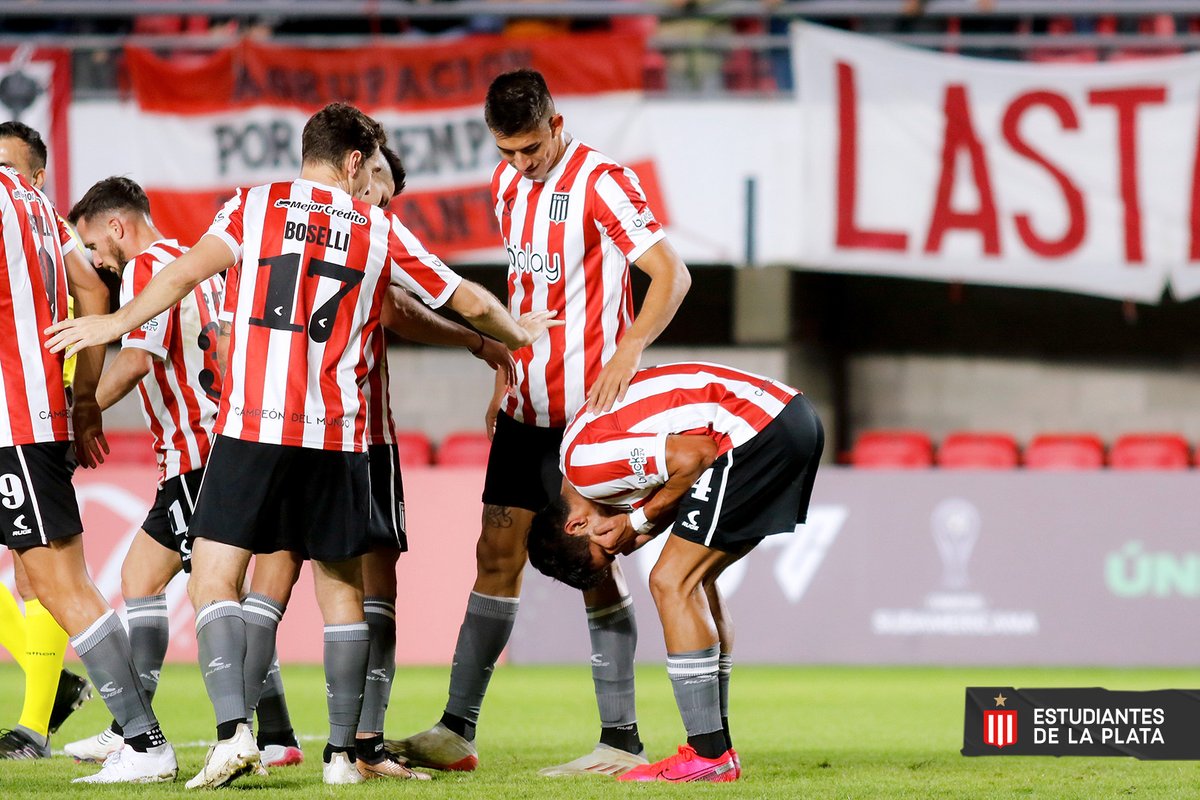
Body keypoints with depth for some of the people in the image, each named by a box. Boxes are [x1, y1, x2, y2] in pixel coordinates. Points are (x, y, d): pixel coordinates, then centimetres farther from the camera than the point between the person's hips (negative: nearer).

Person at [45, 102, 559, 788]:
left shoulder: (254, 207, 7)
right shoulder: (380, 230, 12)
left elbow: (192, 269, -10)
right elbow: (469, 301, 21)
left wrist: (117, 322, -9)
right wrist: (518, 333, 40)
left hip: (252, 425, -2)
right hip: (338, 436, 2)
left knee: (216, 580, -1)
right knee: (342, 590, 12)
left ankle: (233, 730, -19)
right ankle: (343, 752, 10)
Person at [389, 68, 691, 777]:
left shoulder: (601, 181, -13)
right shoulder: (509, 182, 10)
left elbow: (672, 274, -19)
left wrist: (627, 353, -30)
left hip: (589, 406, -7)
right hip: (526, 406, 7)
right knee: (498, 555, 5)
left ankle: (622, 740, 0)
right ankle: (457, 732, 7)